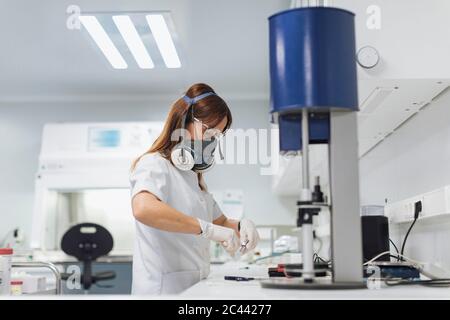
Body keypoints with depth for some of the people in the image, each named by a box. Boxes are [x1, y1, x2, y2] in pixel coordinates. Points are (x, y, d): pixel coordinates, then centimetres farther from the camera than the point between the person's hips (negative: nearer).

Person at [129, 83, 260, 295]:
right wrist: (209, 229, -33)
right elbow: (143, 208, -33)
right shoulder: (154, 165, -11)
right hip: (163, 288, -8)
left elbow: (219, 221, 23)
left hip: (193, 287, 8)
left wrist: (240, 226, 1)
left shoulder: (193, 176, 16)